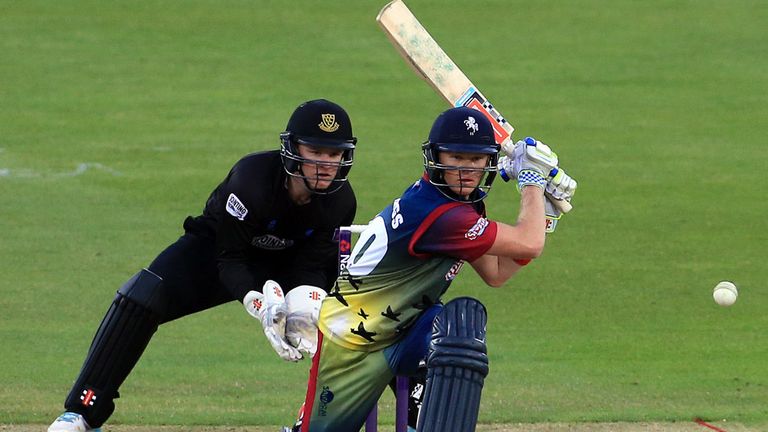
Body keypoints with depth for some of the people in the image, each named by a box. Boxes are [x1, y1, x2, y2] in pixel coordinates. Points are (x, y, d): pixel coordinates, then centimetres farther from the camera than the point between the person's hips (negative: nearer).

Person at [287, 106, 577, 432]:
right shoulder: (441, 216, -30)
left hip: (404, 329, 8)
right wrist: (531, 177, -14)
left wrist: (544, 210, 1)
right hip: (349, 341, -8)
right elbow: (529, 244, -27)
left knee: (465, 319, -24)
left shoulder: (461, 201, -1)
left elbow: (496, 274, 6)